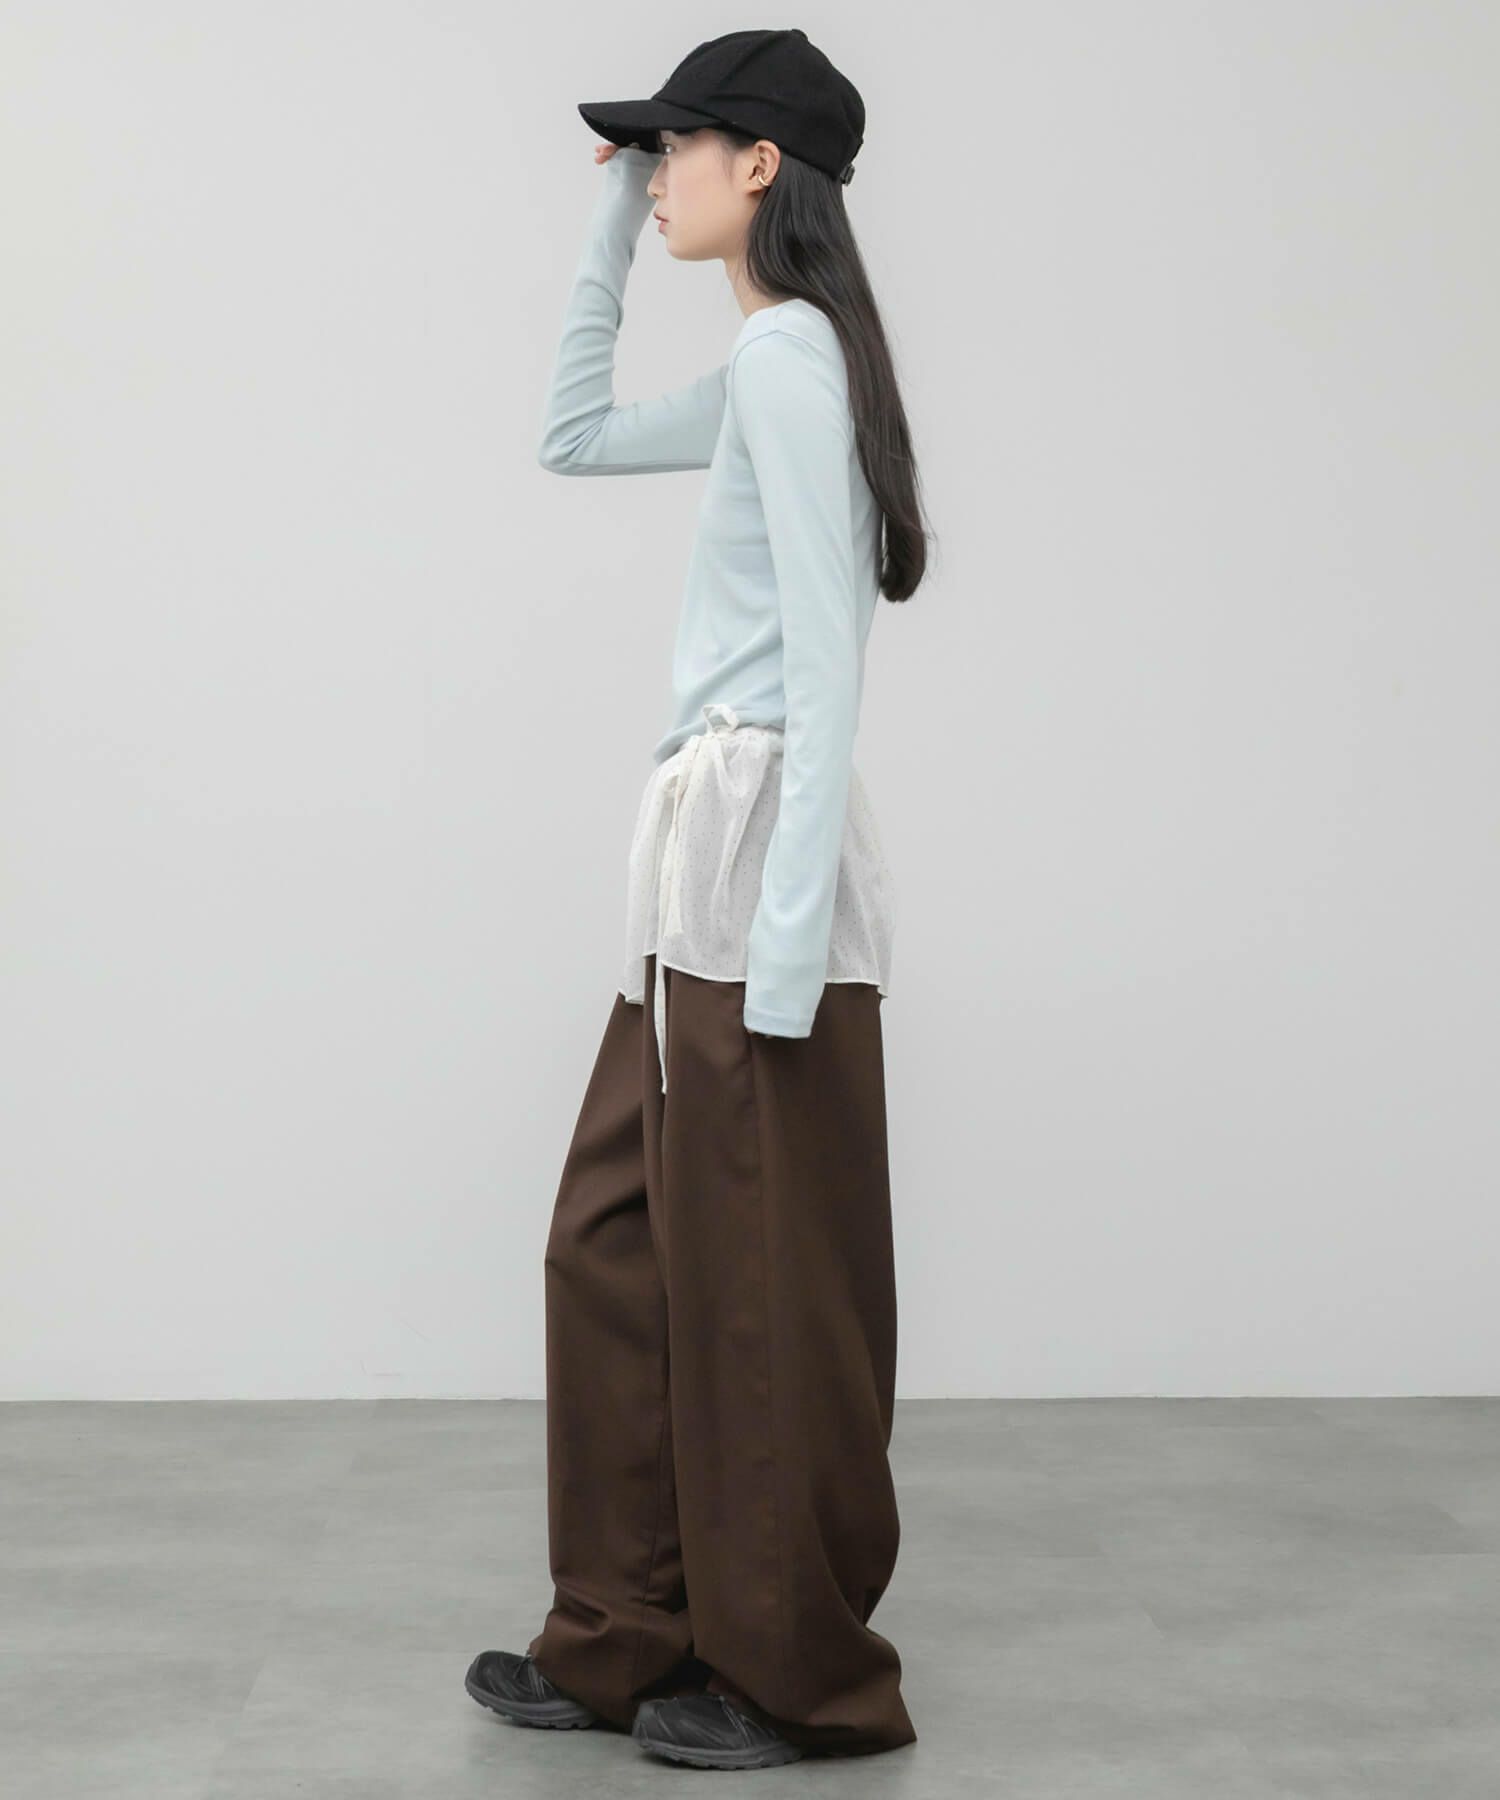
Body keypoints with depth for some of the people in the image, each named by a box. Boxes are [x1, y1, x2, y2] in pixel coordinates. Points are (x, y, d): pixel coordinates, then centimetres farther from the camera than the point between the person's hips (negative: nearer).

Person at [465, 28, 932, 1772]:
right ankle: (627, 1639, 24)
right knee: (619, 1246, 13)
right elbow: (576, 435, 29)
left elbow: (824, 648, -19)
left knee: (766, 1282, 1)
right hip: (704, 856, 10)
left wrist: (786, 927, -22)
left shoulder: (791, 346, -12)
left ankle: (800, 1678, 16)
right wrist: (610, 220, 21)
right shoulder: (762, 360, 17)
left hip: (761, 849, -10)